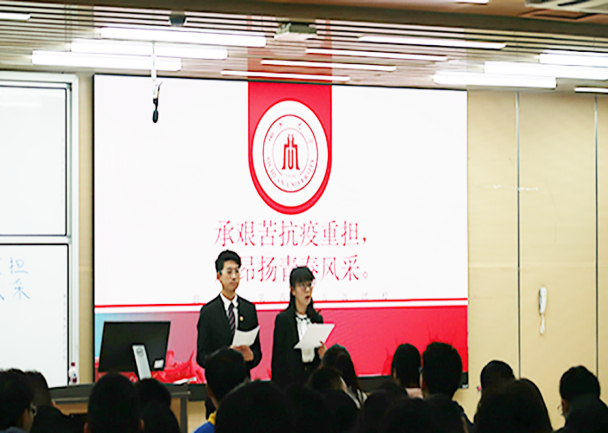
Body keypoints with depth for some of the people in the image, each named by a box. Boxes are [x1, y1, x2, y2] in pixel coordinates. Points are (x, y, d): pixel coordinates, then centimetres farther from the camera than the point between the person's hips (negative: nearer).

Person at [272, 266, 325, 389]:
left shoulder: (317, 318, 11)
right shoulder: (283, 319, -2)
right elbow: (277, 357, -3)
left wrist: (322, 354, -4)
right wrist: (277, 390, -7)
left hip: (314, 379, 4)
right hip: (290, 381, -4)